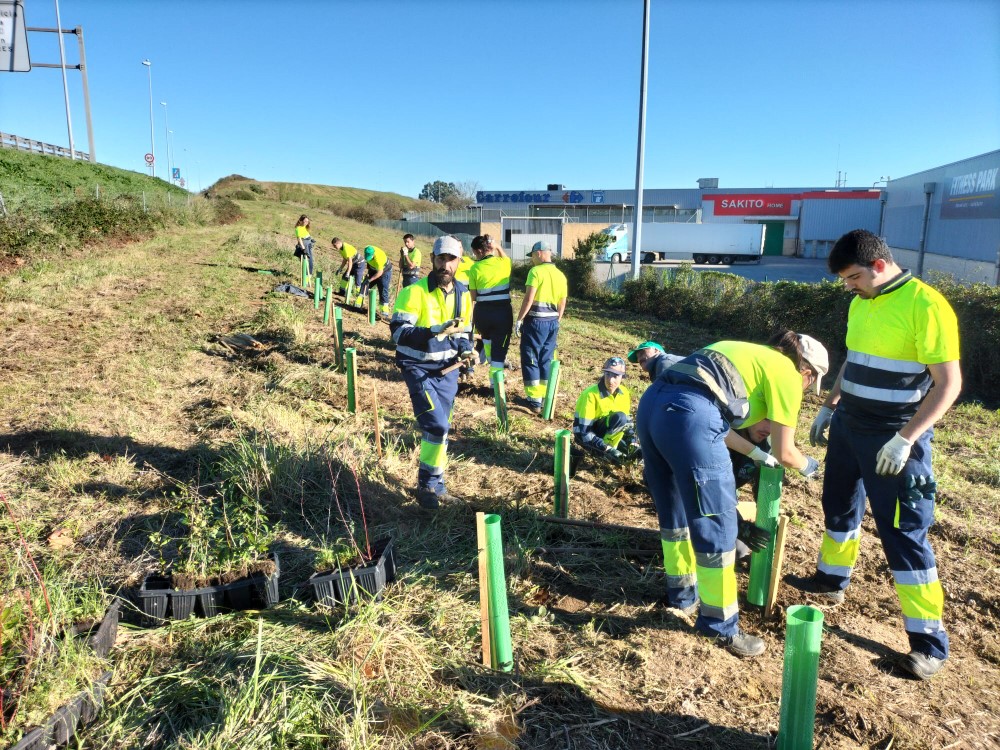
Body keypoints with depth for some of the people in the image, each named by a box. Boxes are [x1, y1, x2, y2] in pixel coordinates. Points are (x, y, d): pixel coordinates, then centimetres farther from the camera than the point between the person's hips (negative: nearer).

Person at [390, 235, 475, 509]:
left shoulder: (463, 295, 6)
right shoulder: (415, 292, -14)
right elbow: (399, 332, -19)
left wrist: (465, 349, -5)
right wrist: (433, 331, -33)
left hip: (447, 370, 6)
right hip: (419, 369, -6)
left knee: (441, 428, 13)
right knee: (436, 425, -16)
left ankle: (435, 485, 28)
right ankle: (427, 484, 2)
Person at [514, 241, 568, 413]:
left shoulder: (536, 271, -10)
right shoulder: (561, 275, 10)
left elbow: (529, 298, -16)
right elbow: (562, 303, 13)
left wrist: (519, 319, -10)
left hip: (536, 320, -6)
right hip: (552, 321, 7)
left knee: (530, 360, 2)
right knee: (546, 359, 14)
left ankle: (534, 399, 3)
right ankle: (543, 397, 20)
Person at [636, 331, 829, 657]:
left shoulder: (751, 354, 33)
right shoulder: (786, 373, 12)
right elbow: (784, 453, 14)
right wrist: (808, 466, 35)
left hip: (651, 403, 9)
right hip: (690, 416, -9)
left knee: (675, 512, 24)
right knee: (716, 524, 4)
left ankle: (683, 593, 40)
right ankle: (720, 625, 17)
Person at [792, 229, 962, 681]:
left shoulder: (925, 305, -18)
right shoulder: (861, 303, 6)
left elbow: (948, 383, -19)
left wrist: (904, 439, -25)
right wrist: (828, 408, 18)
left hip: (894, 438, -8)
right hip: (849, 425, 8)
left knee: (903, 532, -3)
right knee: (839, 505, 20)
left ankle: (929, 641, 10)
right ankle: (831, 580, 42)